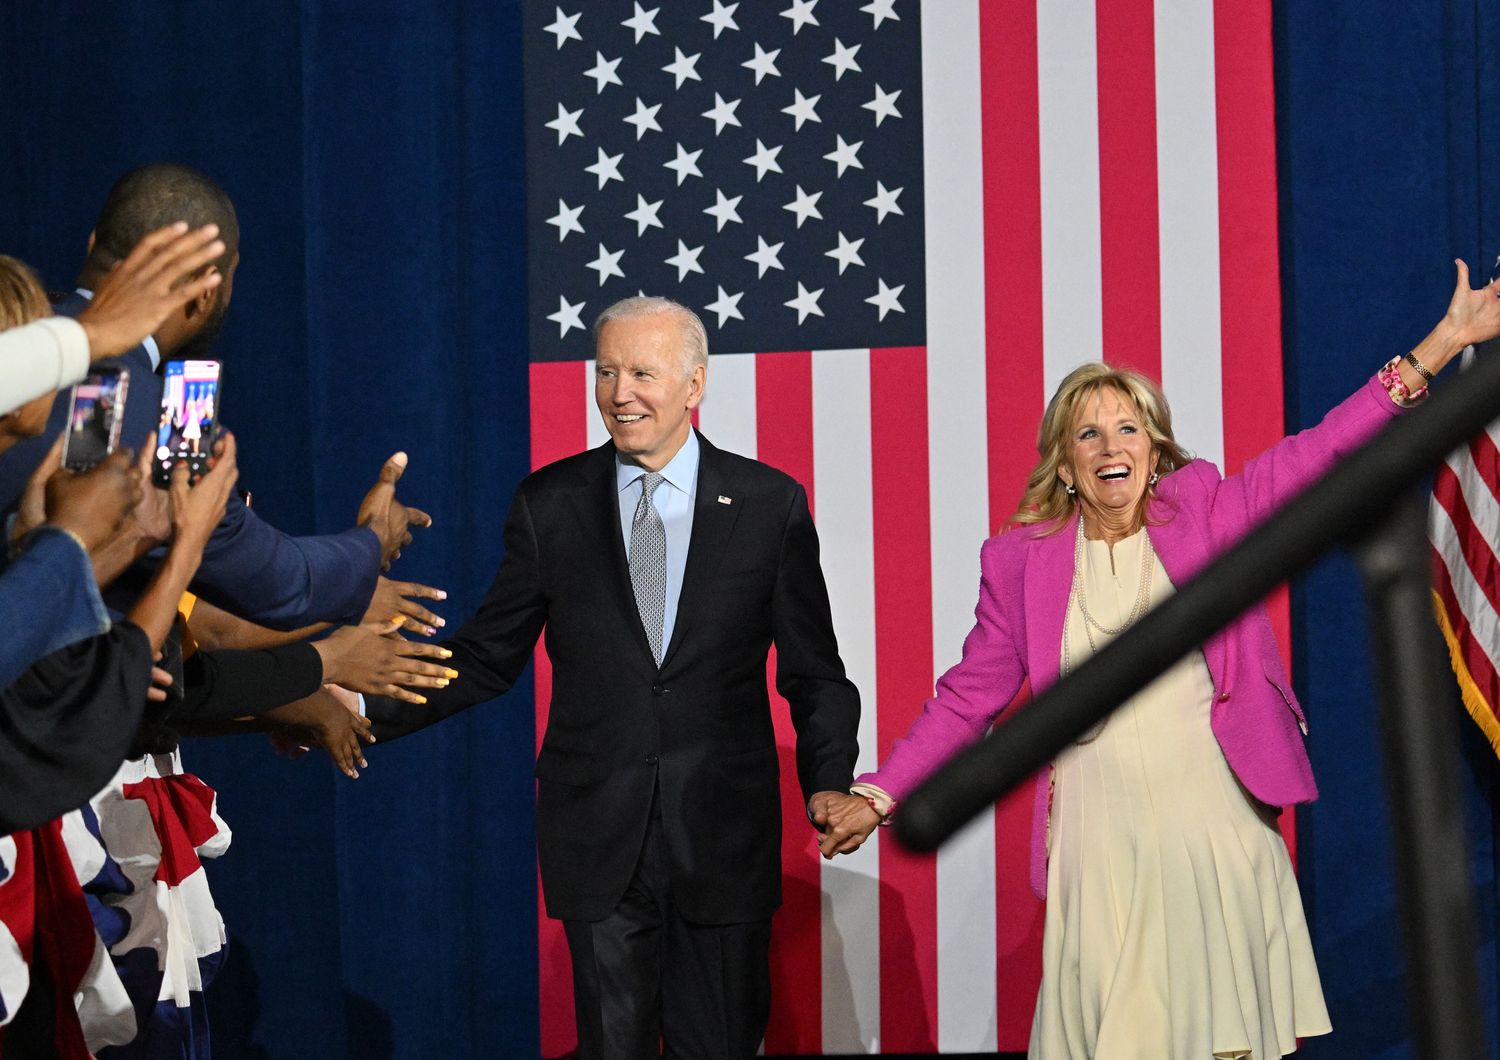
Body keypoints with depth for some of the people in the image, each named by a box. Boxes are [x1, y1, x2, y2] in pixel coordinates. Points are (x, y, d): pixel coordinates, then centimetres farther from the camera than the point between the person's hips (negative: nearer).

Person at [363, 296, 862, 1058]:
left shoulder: (770, 504, 1)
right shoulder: (550, 504, 4)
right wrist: (368, 708, -6)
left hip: (723, 841, -1)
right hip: (600, 843, 1)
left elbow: (813, 672, 3)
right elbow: (488, 656, 7)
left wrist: (828, 786, -12)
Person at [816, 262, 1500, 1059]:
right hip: (1101, 844, 0)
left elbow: (1319, 455, -3)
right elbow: (968, 697, 7)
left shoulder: (1205, 514, 2)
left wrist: (1436, 349, -11)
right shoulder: (1021, 561, 3)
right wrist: (877, 795, 1)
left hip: (1217, 830, 0)